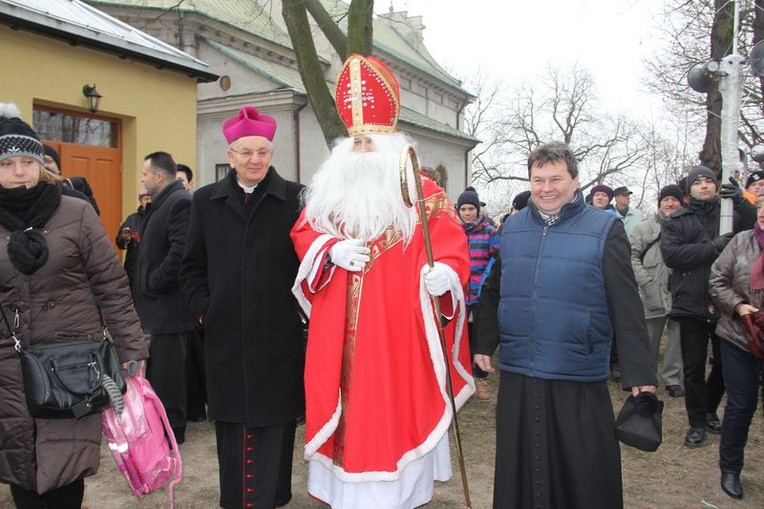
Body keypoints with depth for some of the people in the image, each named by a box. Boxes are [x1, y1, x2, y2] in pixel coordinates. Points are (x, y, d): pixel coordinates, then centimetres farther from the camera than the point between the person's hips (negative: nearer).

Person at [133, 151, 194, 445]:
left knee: (167, 373, 1)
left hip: (168, 307, -10)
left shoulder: (180, 202, -16)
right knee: (159, 372, 17)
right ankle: (164, 425, 29)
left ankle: (172, 431, 14)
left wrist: (151, 285, -17)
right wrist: (143, 286, 11)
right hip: (157, 305, 10)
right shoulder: (162, 203, 16)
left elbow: (180, 253, -26)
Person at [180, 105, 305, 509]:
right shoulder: (206, 200, 8)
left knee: (274, 423, 4)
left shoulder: (295, 199, -1)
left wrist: (301, 307, -5)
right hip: (225, 335, 3)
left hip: (279, 335, -2)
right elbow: (192, 266, 13)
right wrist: (203, 308, 3)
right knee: (230, 423, 12)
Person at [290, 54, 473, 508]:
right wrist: (331, 250, -6)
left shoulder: (421, 192, -2)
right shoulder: (329, 191, 14)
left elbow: (451, 241, -9)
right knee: (348, 403, 9)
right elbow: (303, 234, 15)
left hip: (397, 326, -4)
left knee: (394, 402, -1)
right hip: (339, 332, 4)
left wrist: (443, 272, -31)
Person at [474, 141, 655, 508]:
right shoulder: (512, 227, 7)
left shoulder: (604, 229, -5)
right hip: (516, 376, 4)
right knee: (518, 473, 16)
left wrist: (639, 374, -10)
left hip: (579, 381, -3)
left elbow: (626, 308, -7)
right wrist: (484, 344, 7)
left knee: (585, 477, 9)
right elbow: (492, 293, 14)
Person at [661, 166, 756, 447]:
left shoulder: (731, 213, 7)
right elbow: (670, 254, -13)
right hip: (691, 304, -2)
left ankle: (709, 411, 35)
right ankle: (697, 422, 20)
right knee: (694, 366, 5)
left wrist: (742, 203, -23)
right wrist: (713, 247, -18)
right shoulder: (676, 221, 3)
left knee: (726, 363, 13)